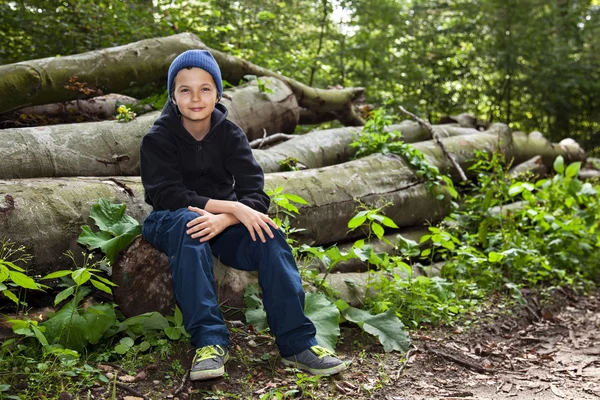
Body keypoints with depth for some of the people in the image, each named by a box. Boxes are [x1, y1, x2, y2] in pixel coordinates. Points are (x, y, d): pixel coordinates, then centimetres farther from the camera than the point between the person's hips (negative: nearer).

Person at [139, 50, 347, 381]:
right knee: (188, 223, -38)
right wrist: (233, 207, -30)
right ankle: (210, 340, -40)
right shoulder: (157, 139, -9)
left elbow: (255, 195, -14)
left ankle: (296, 342, -28)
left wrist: (222, 219, -36)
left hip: (225, 221, 2)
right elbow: (169, 196, -22)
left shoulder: (230, 135, -4)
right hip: (170, 222, -2)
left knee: (269, 236, -27)